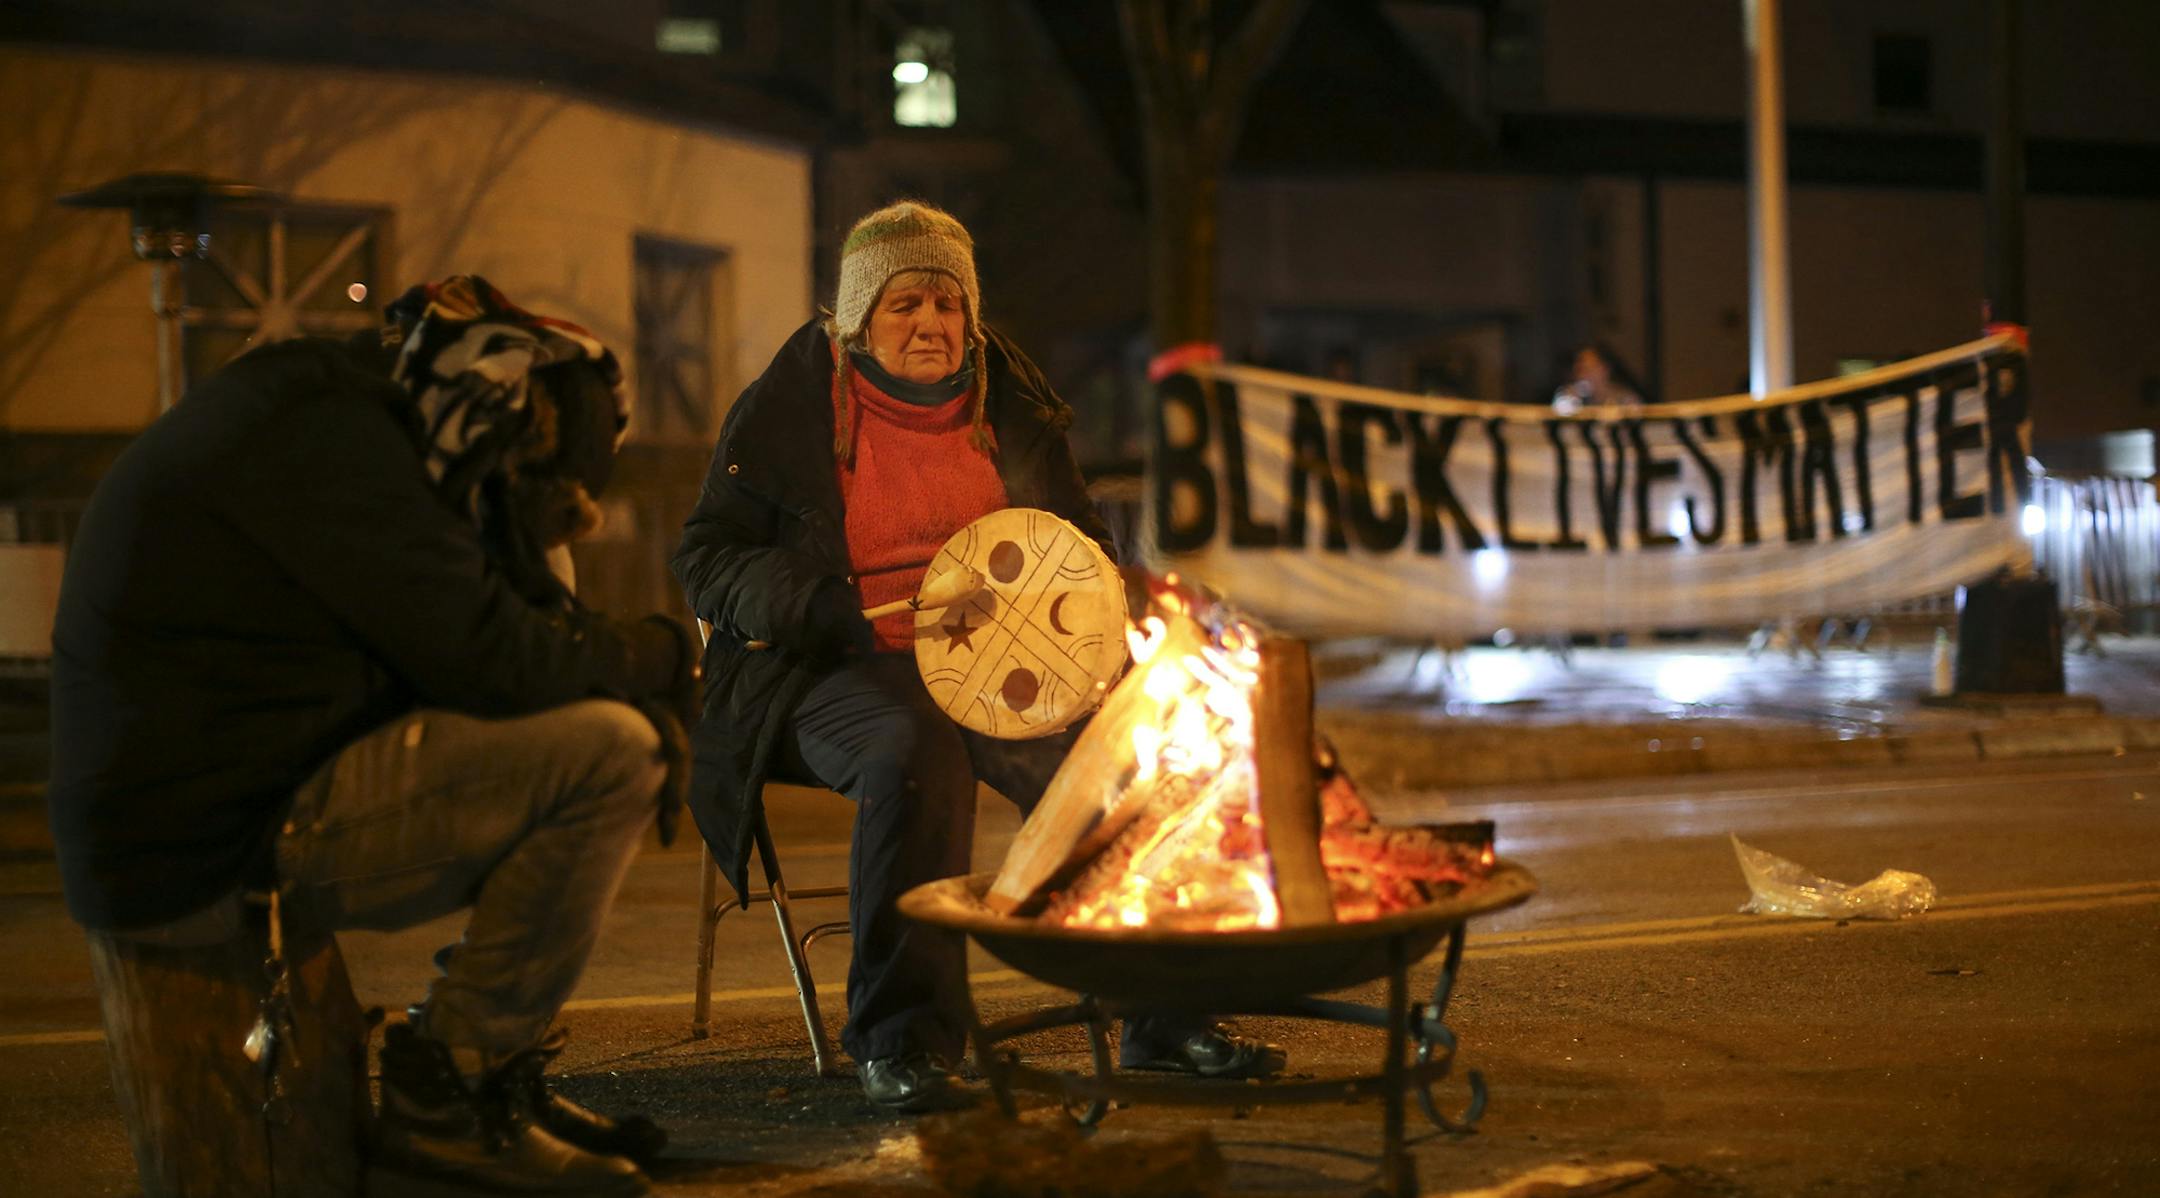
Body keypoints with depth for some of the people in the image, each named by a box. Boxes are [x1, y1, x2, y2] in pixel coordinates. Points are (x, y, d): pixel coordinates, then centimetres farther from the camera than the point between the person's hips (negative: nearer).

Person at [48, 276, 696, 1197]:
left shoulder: (326, 413, 18)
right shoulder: (328, 435, -14)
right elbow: (487, 661, -17)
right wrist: (664, 654, -3)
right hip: (216, 845, -11)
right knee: (608, 754, -16)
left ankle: (502, 1078, 16)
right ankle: (446, 1094, -5)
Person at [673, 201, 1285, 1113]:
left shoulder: (1009, 403, 13)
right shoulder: (790, 406, 1)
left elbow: (1078, 539, 23)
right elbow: (708, 558, 0)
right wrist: (817, 607, -18)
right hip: (839, 670, -4)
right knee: (915, 753, -37)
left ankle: (1164, 1016, -12)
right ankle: (897, 1041, -29)